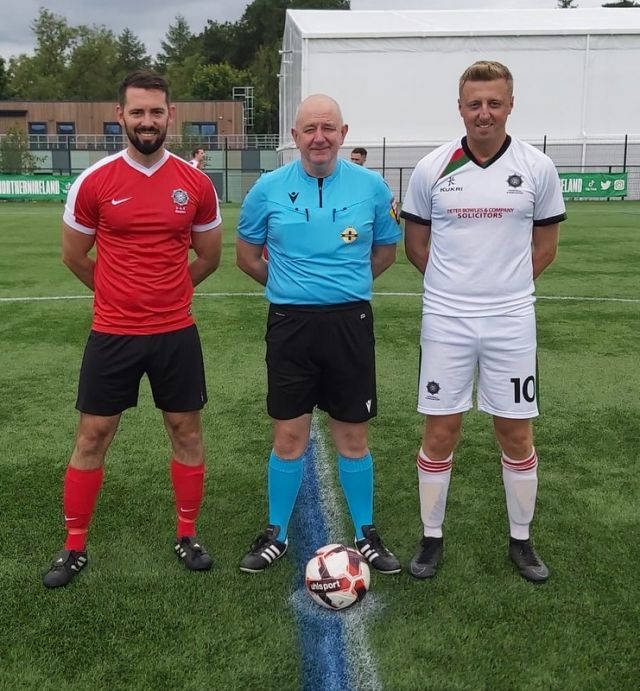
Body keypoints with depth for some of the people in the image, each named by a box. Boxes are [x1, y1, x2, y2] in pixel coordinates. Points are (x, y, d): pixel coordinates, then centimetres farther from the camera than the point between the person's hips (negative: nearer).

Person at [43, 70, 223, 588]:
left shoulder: (196, 184, -1)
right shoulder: (94, 182, -5)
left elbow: (208, 257, 12)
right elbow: (74, 255, 7)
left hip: (176, 332, 1)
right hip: (112, 333, -1)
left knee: (187, 431, 9)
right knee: (92, 437, 6)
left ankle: (188, 536, 28)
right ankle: (75, 547, 22)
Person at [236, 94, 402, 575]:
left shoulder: (371, 187, 0)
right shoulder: (269, 188, -1)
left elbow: (385, 250, 14)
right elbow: (247, 254, 12)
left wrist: (346, 284, 10)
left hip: (350, 322, 0)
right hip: (290, 323, 0)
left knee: (353, 436, 8)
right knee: (289, 436, 5)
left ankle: (366, 535, 25)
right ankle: (277, 535, 24)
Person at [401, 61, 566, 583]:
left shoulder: (538, 168, -1)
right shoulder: (432, 168, -1)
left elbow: (545, 247, 9)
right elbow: (415, 245, 8)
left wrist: (503, 283, 6)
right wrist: (457, 283, 6)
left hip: (511, 321, 0)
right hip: (446, 320, 0)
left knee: (516, 434, 7)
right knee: (440, 433, 5)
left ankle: (522, 539, 26)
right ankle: (432, 538, 22)